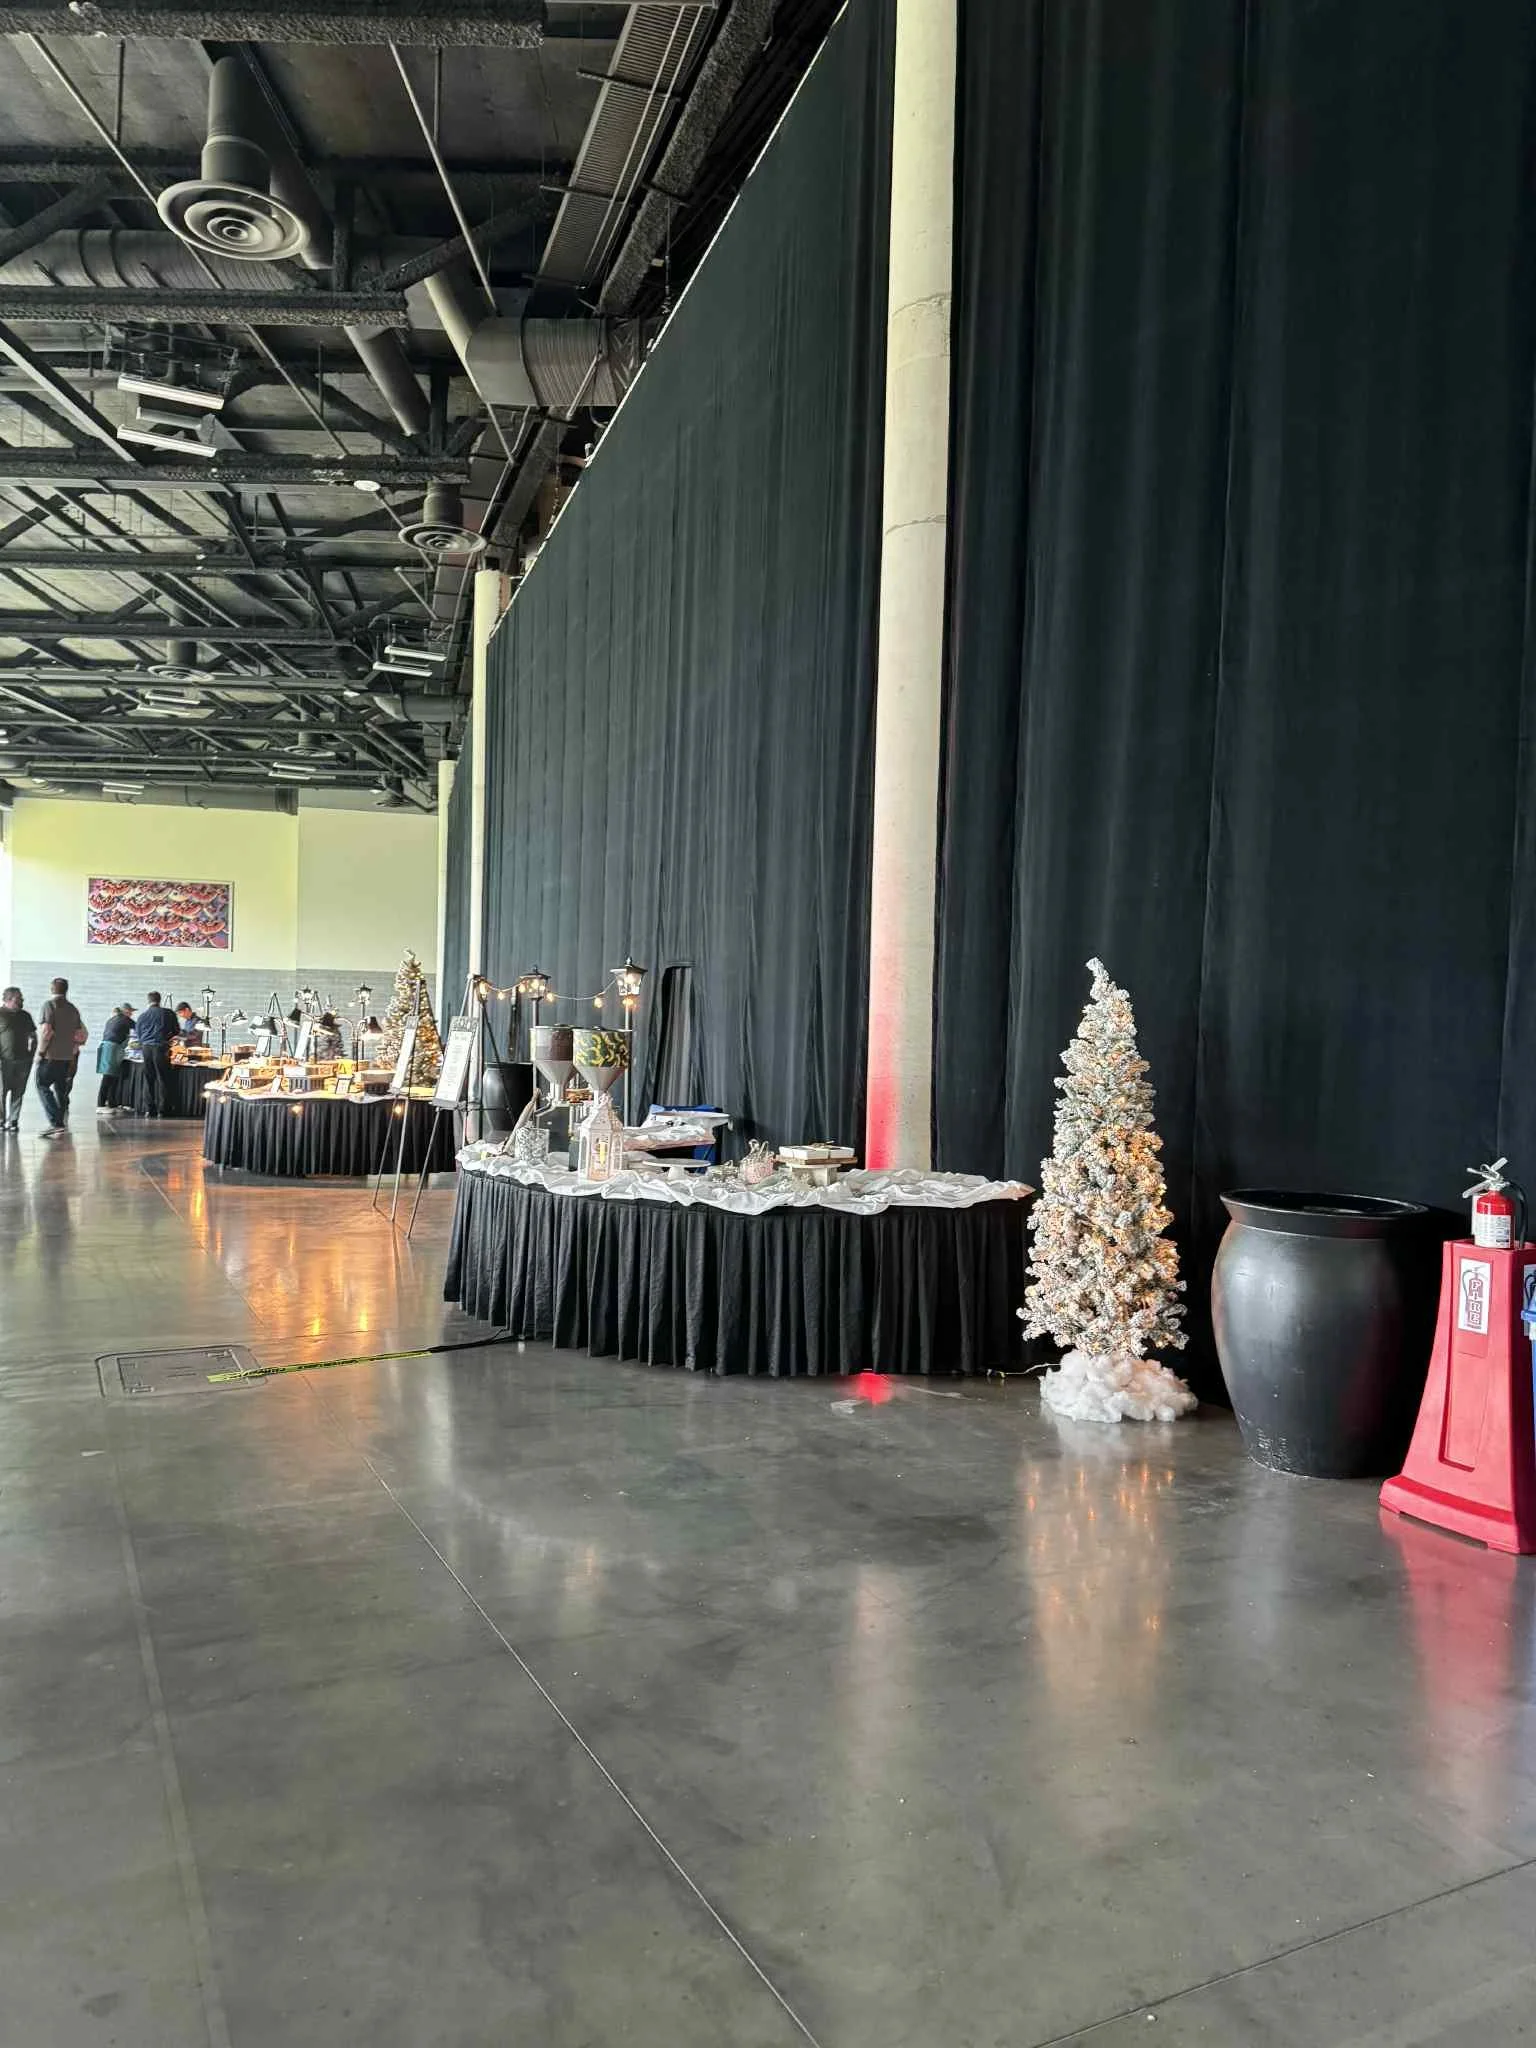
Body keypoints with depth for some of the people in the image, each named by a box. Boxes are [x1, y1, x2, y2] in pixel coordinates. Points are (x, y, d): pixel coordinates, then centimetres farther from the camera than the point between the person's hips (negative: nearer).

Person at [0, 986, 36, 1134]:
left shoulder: (24, 1016, 13)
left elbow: (33, 1036, 22)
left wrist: (31, 1053, 10)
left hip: (23, 1061, 4)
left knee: (17, 1092, 4)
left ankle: (13, 1121, 9)